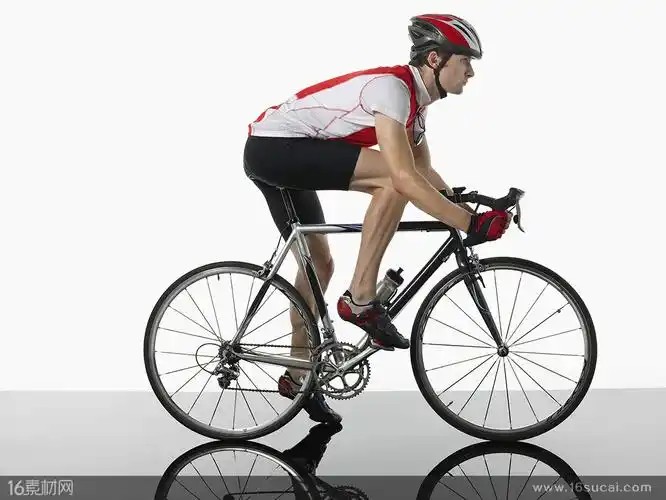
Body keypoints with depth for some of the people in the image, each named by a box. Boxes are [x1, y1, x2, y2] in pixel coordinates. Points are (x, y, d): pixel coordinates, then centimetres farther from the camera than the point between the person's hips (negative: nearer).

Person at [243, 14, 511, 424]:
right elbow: (405, 178, -31)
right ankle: (361, 299, -16)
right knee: (392, 176, -24)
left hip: (274, 155, 10)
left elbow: (425, 174, 18)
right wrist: (469, 224, -31)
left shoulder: (415, 99, 10)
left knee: (319, 263, 16)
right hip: (274, 146, -10)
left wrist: (467, 204, 5)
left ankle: (298, 374, 29)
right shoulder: (391, 88, -21)